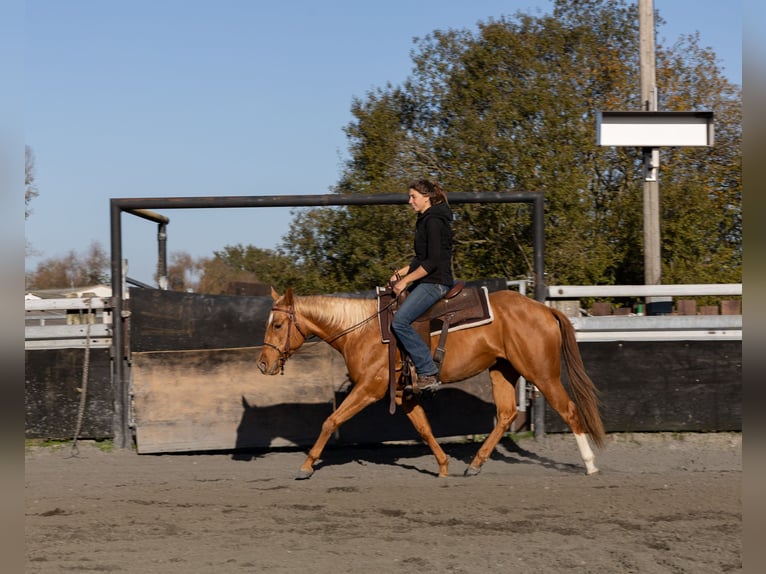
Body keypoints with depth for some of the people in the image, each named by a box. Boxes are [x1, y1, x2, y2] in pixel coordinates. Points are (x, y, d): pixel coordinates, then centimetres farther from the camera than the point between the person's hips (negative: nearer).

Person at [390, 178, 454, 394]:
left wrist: (406, 281, -17)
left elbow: (433, 261, -20)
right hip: (426, 282, 11)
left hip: (435, 283, -11)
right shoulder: (425, 220, 17)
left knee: (400, 321, -25)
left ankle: (428, 374, -24)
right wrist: (403, 272, 12)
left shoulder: (433, 222, -14)